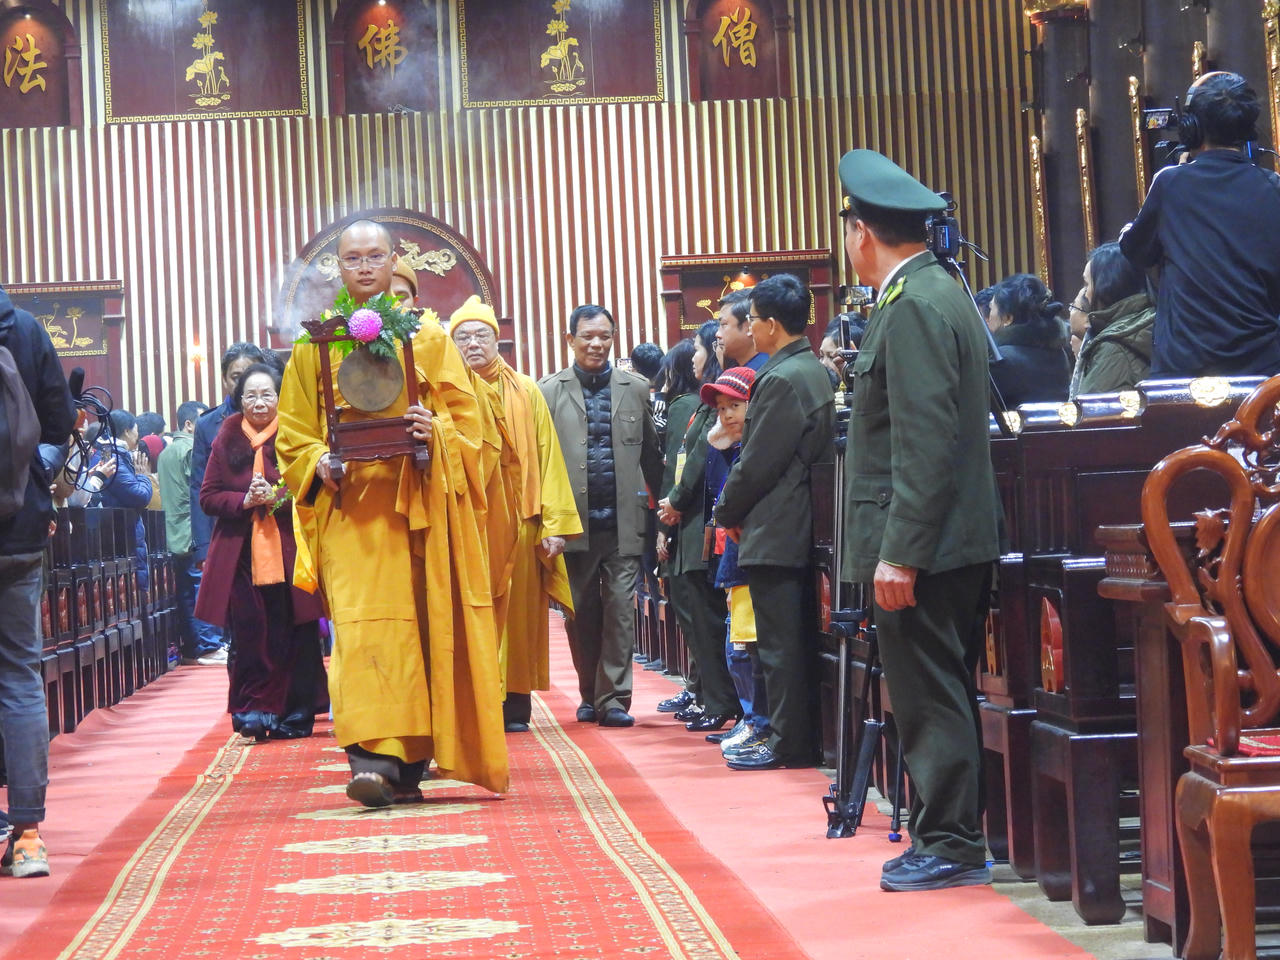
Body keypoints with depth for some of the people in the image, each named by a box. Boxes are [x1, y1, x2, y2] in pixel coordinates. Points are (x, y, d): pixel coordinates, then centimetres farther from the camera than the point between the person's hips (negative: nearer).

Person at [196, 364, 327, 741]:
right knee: (249, 638, -5)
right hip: (242, 554, 1)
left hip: (289, 551, -1)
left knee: (294, 637, -2)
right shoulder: (227, 439, 8)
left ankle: (295, 717, 8)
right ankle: (252, 717, 2)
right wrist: (245, 501, -11)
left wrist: (281, 497, -16)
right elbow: (208, 497, 6)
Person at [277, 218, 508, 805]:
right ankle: (372, 756, -22)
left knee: (423, 623, 0)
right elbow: (292, 430, 12)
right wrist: (317, 462, -8)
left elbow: (466, 416, 7)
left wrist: (437, 434, -14)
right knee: (363, 622, -14)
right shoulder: (314, 344, 12)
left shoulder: (429, 338, 11)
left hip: (420, 503, 1)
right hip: (350, 503, -1)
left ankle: (410, 759, 9)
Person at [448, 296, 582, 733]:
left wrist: (555, 524, -3)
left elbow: (547, 457, 6)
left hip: (516, 520, 1)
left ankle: (515, 705, 7)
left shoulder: (526, 392, 9)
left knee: (516, 610, 2)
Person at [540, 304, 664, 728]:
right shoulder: (549, 391, 5)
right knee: (582, 613, 7)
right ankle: (589, 696, 20)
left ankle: (614, 698, -1)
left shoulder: (636, 388, 10)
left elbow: (651, 454, 13)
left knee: (620, 610, -5)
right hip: (574, 519, 0)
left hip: (623, 521, 0)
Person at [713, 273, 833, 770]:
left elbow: (756, 463, -17)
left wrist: (727, 512, -1)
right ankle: (803, 734, 18)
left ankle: (788, 743, 0)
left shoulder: (781, 380, -18)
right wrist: (736, 509, 18)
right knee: (796, 640, 13)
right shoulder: (815, 372, 12)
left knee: (779, 643, -4)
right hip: (803, 524, 10)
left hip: (773, 532, -10)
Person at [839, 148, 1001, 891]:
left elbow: (925, 442, -22)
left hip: (923, 545, -10)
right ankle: (953, 837, 20)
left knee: (930, 697, -5)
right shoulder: (940, 293, 16)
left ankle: (950, 845, 0)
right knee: (942, 694, 14)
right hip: (961, 541, 10)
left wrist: (899, 551, -22)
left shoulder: (913, 307, -16)